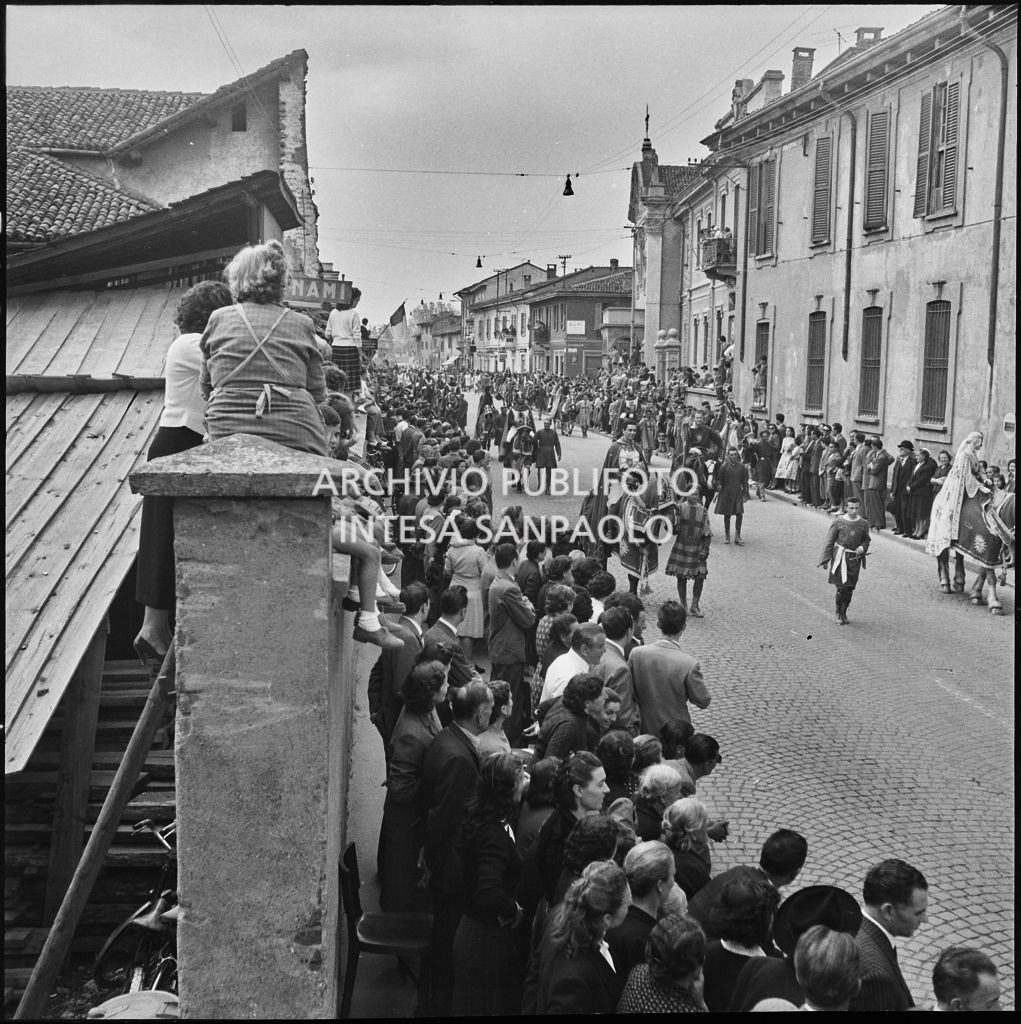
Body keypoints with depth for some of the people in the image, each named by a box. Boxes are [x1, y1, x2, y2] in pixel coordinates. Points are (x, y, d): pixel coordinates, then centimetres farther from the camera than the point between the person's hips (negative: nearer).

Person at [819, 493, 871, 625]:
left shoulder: (863, 524, 2)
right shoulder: (838, 523, -6)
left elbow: (867, 540, 15)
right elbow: (830, 541, -2)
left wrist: (862, 547, -7)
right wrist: (826, 559, -4)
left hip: (855, 559, 3)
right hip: (840, 557, -3)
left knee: (850, 588, 9)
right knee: (842, 587, -9)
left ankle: (844, 613, 26)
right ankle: (838, 612, 11)